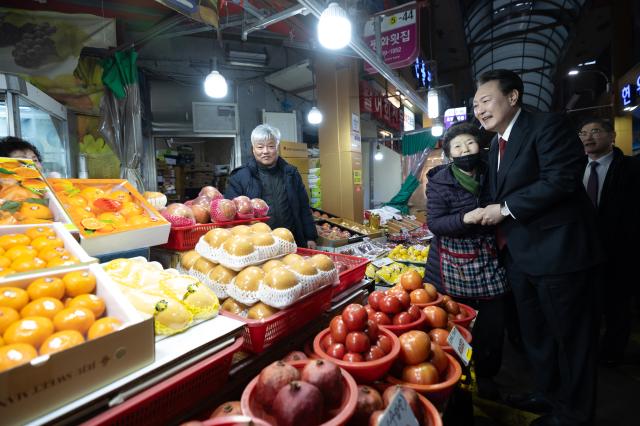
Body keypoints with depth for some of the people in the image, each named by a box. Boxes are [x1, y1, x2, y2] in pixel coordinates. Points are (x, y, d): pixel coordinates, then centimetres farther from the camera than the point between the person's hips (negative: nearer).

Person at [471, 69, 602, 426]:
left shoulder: (548, 126, -11)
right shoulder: (496, 144, 15)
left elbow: (562, 179, -23)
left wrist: (506, 209, -19)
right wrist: (494, 219, 5)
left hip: (558, 250, -9)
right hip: (519, 254, 9)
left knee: (569, 335, 8)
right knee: (535, 332, 20)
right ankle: (549, 393, 40)